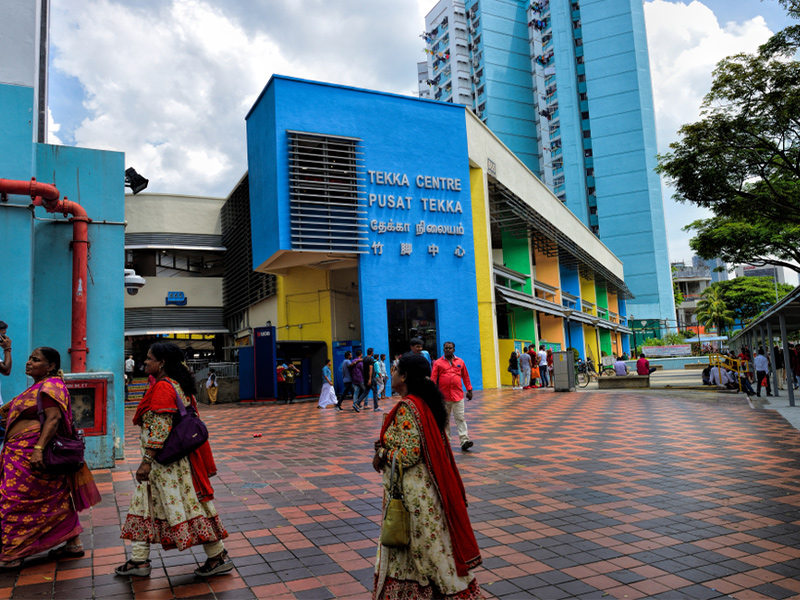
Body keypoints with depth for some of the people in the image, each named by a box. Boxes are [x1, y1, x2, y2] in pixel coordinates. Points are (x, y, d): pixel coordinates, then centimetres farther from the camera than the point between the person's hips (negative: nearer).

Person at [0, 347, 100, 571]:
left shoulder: (50, 386, -12)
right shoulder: (39, 387, 19)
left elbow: (53, 418, -23)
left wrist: (38, 448, -29)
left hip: (34, 454, -10)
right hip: (23, 453, 10)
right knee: (55, 500, 11)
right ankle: (74, 543, 18)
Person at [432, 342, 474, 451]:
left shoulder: (460, 362, 9)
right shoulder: (438, 363, 3)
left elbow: (465, 376, 13)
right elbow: (433, 378, -1)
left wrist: (469, 390, 11)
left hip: (458, 395, 0)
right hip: (443, 396, 0)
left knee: (460, 418, -5)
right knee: (444, 419, 9)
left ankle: (464, 440, -8)